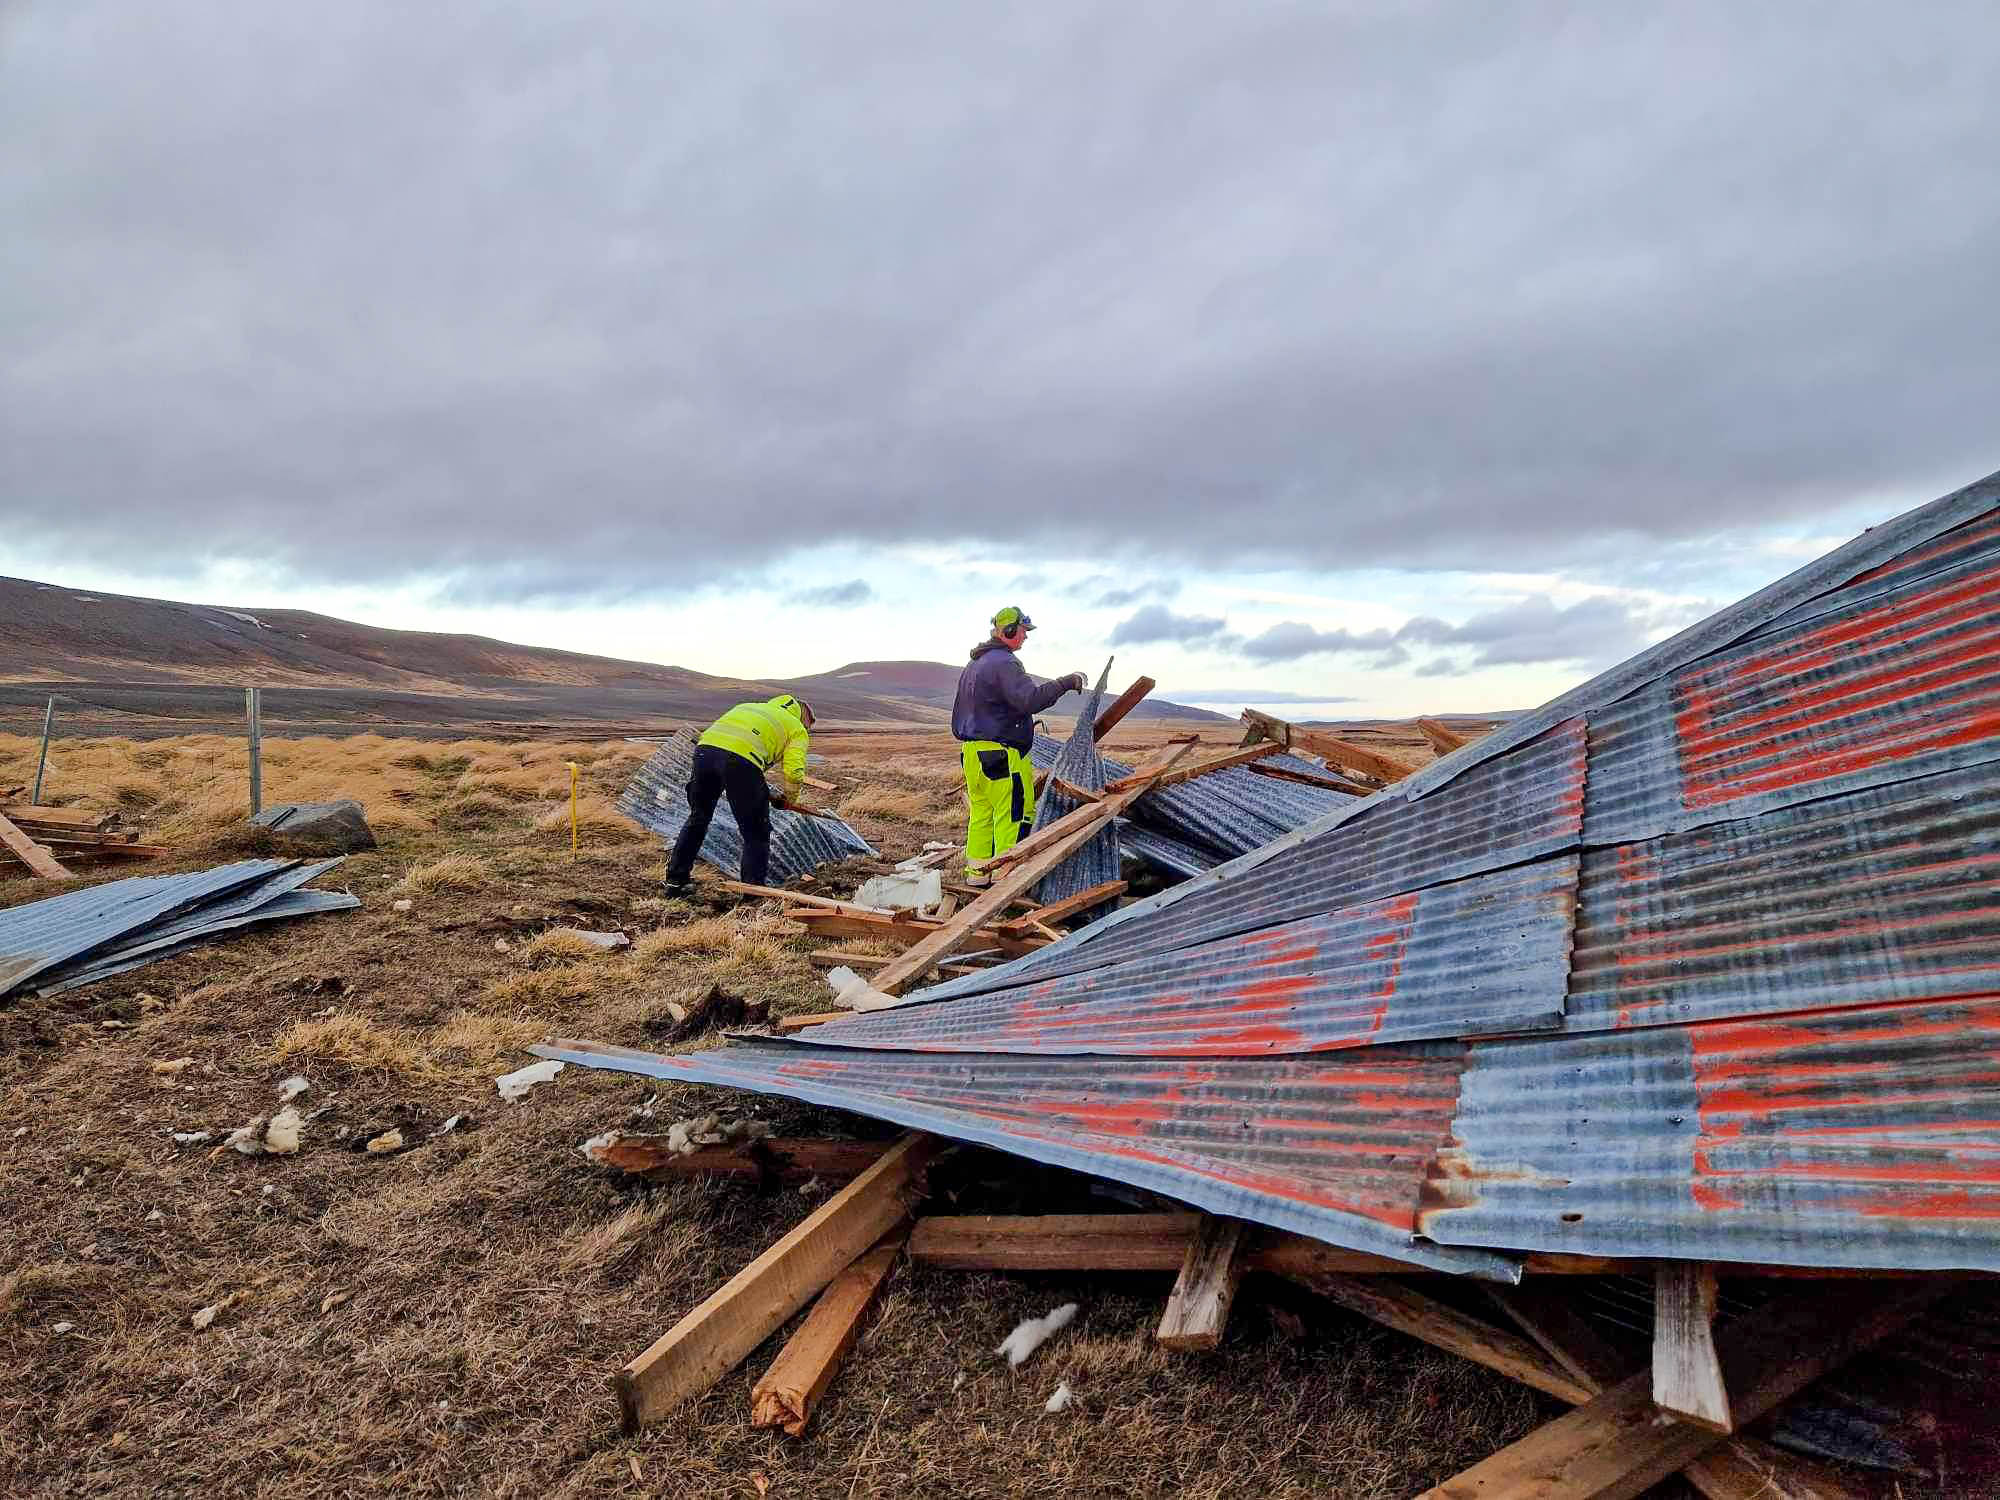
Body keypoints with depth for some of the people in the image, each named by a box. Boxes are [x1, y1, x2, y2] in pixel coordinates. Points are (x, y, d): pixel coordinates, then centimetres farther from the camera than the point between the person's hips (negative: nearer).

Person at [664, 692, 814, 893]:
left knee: (697, 820, 25)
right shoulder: (797, 729, 20)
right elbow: (794, 772, 4)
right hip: (741, 759, -6)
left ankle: (675, 880, 32)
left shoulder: (751, 706, 38)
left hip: (705, 747, 6)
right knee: (756, 833, 10)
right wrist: (789, 800, 23)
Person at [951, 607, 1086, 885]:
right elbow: (1030, 699, -26)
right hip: (1002, 755, -10)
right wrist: (1066, 682, -19)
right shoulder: (1004, 663, -13)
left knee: (980, 813, 12)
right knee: (1015, 814, -4)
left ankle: (977, 871, 15)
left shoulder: (973, 665, 19)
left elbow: (960, 711, 25)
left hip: (971, 751, 10)